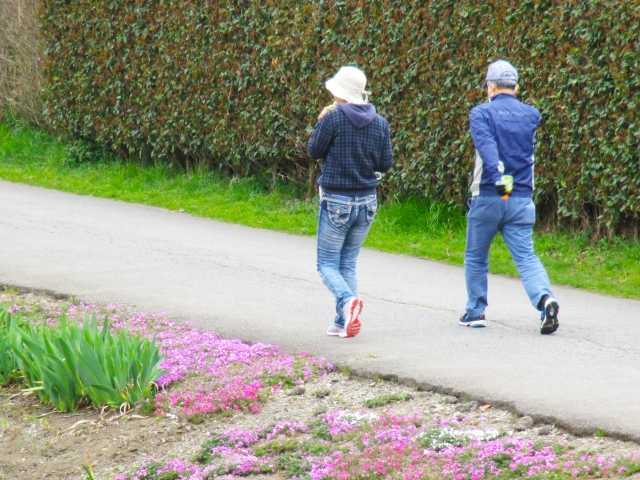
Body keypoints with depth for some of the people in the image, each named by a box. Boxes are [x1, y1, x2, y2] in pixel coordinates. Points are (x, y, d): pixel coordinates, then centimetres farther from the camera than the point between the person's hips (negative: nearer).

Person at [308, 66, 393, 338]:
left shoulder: (334, 117, -13)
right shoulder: (380, 123, 2)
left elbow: (314, 151, -3)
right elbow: (385, 164, 5)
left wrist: (321, 123, 11)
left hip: (336, 201, -5)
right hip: (367, 202, 5)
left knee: (327, 263, 3)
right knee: (348, 264, 14)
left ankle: (346, 300, -26)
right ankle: (343, 323, 7)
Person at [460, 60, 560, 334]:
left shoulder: (481, 113, -5)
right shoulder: (531, 115, 8)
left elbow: (486, 144, -23)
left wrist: (498, 175, -35)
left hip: (487, 197, -3)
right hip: (521, 200, 3)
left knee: (476, 257, 15)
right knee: (526, 257, -3)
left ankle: (476, 311, 21)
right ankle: (545, 298, -27)